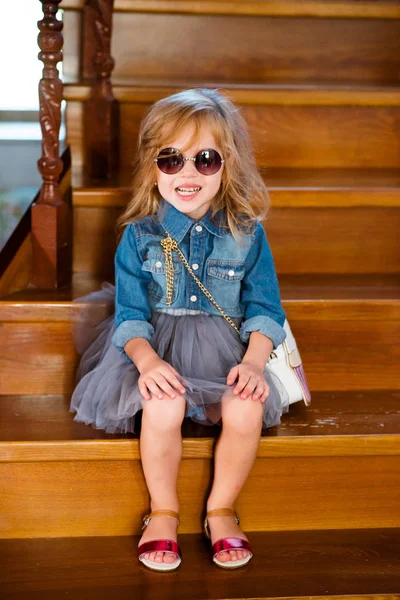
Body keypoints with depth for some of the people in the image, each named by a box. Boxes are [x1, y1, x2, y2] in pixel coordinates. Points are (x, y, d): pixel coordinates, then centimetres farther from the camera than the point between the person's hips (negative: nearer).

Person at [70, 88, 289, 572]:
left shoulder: (246, 234, 1)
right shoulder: (139, 235, -1)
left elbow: (265, 308, 3)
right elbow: (130, 313, -3)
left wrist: (254, 360, -15)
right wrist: (147, 359, -22)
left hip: (227, 346, 1)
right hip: (156, 346, -1)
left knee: (247, 410, -29)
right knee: (163, 408, -32)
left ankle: (221, 510, 0)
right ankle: (163, 513, -4)